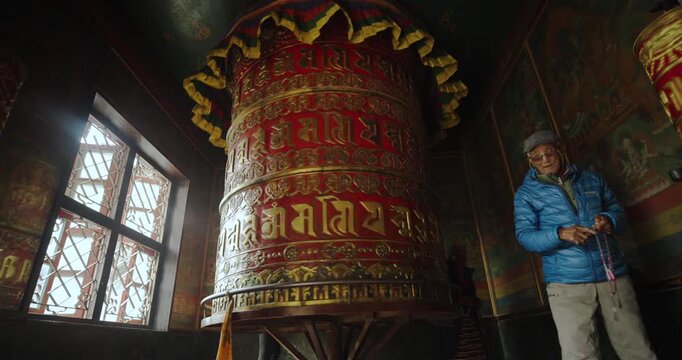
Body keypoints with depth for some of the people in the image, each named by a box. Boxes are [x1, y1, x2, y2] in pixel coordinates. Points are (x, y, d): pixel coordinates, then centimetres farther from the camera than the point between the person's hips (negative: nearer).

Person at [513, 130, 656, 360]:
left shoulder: (592, 179, 14)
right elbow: (524, 236, -5)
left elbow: (619, 213, 17)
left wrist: (610, 221, -7)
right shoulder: (526, 193, 3)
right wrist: (560, 234, -22)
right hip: (567, 283, -3)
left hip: (613, 275, 4)